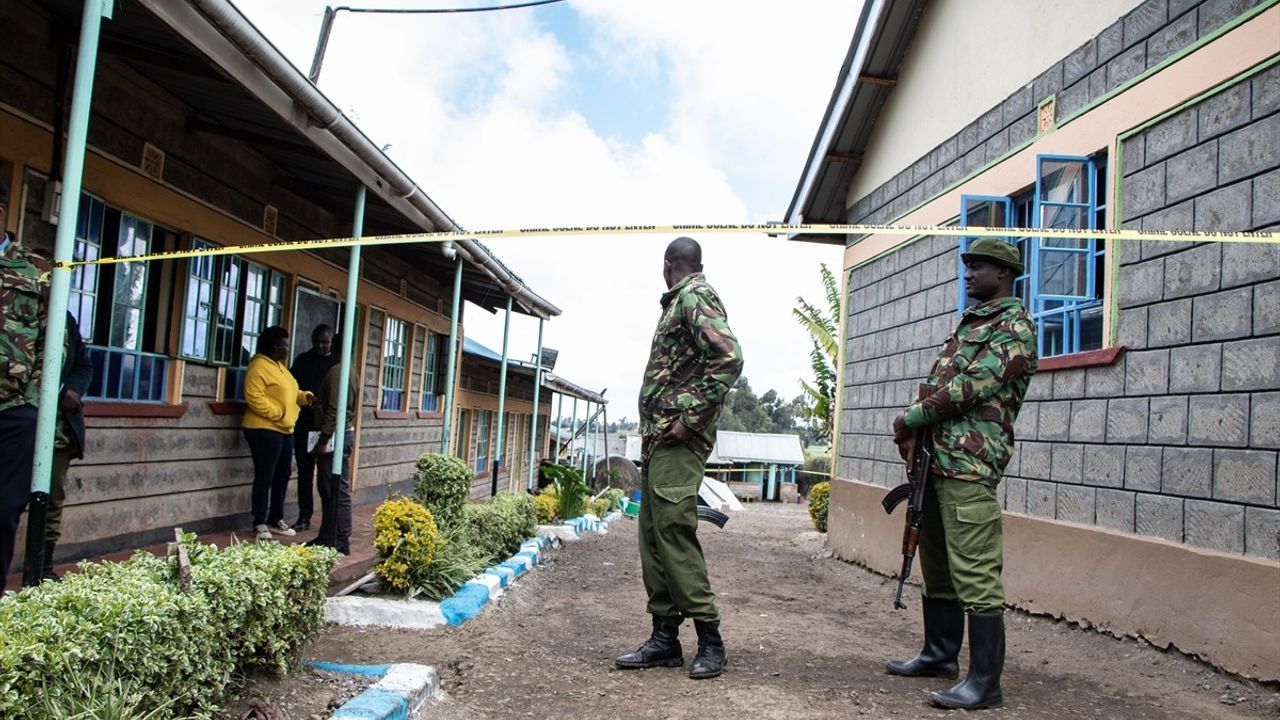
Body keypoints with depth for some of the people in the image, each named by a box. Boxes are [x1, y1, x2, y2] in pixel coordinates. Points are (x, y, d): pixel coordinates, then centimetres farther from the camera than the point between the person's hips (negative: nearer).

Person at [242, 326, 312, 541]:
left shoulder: (280, 366, 18)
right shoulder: (259, 366, -13)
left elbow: (288, 393, 24)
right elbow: (254, 397, -22)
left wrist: (305, 396, 6)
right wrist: (277, 413, -21)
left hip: (285, 430, 10)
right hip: (265, 430, -10)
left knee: (282, 476, 13)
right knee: (264, 477, -5)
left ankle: (276, 520, 22)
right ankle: (260, 524, 2)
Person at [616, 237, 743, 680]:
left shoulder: (695, 297, -7)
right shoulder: (679, 302, 22)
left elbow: (729, 358, -21)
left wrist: (690, 418, -20)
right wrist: (652, 429, 16)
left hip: (678, 438, -10)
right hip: (658, 437, 10)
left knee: (673, 530, -10)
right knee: (652, 532, 8)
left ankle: (710, 639, -1)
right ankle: (665, 637, 14)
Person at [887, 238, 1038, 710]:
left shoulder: (1014, 326, -6)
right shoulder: (969, 322, 22)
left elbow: (972, 387, -16)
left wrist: (909, 419, -9)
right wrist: (917, 433, 2)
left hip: (970, 464, -9)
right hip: (935, 460, 9)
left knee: (975, 576, -9)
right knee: (937, 567, 17)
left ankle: (985, 682, -3)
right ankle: (940, 655, 29)